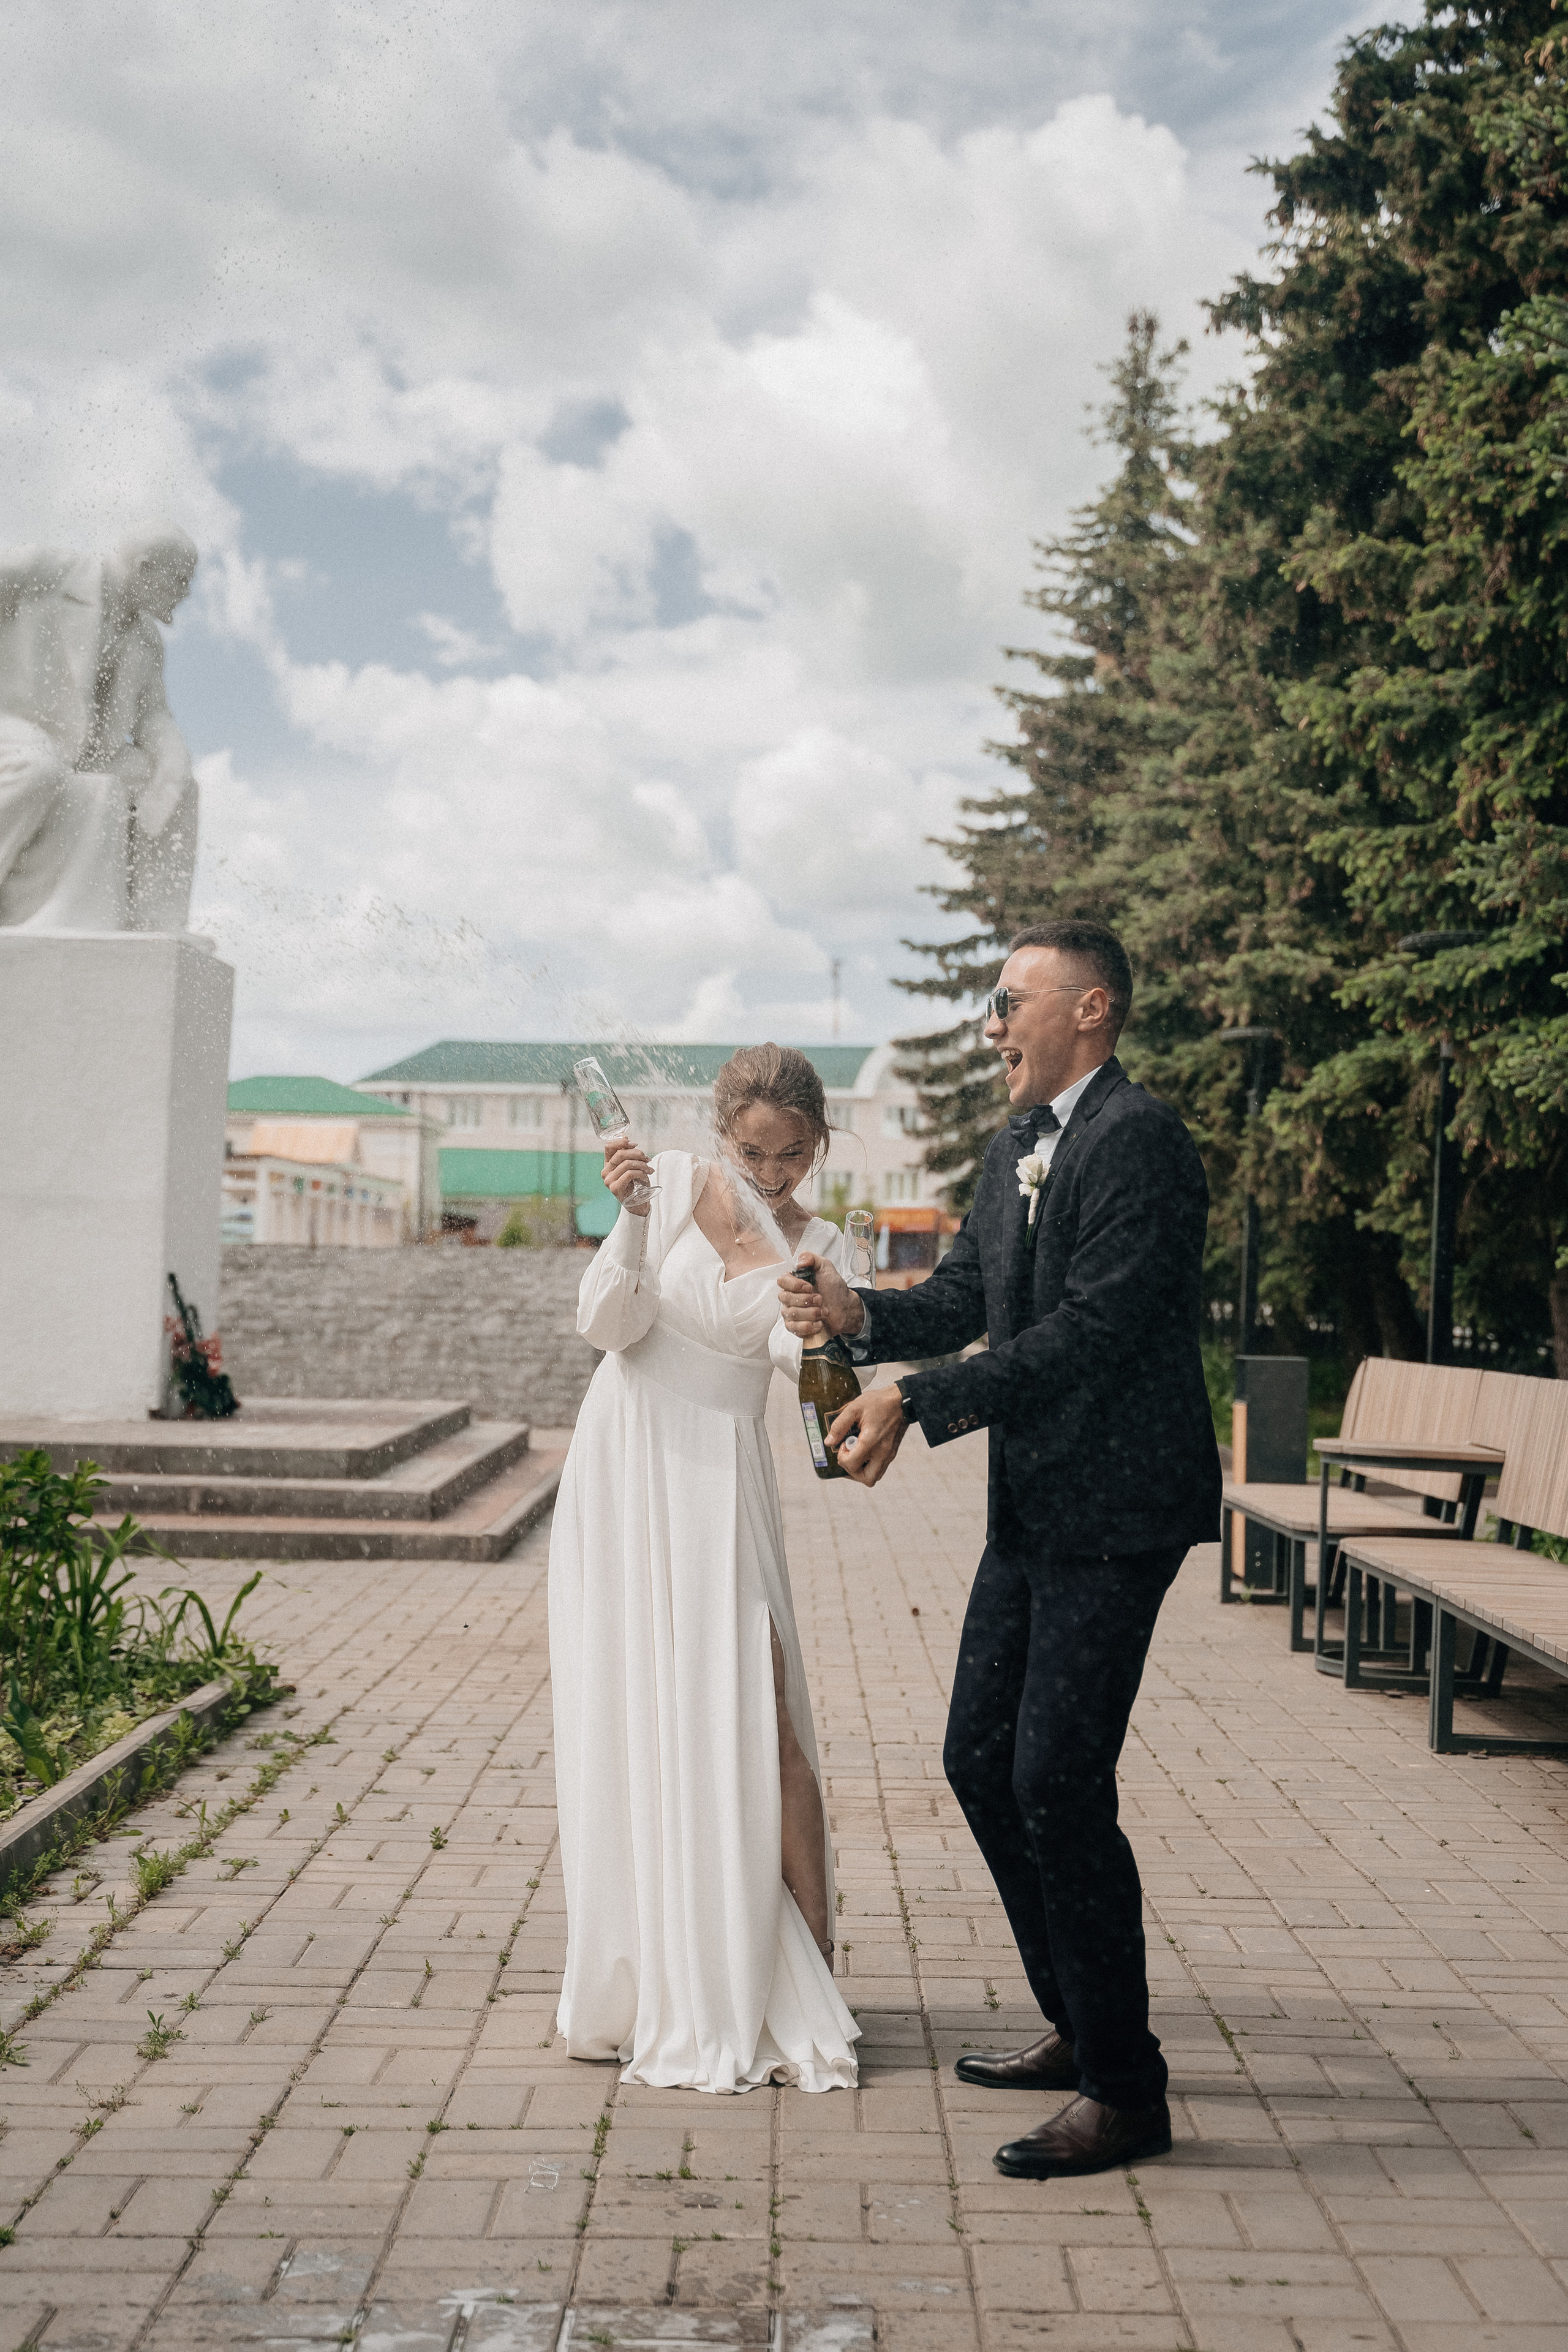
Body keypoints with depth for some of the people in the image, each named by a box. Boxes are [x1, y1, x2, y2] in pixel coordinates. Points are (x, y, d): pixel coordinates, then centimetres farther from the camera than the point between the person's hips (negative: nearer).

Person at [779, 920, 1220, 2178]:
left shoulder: (1138, 1140, -15)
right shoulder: (1017, 1149, 15)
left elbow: (1090, 1333, -22)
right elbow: (964, 1297, 15)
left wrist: (918, 1403, -22)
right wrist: (862, 1314, -5)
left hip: (1115, 1507, -10)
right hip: (1035, 1507, 10)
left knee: (1058, 1785, -9)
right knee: (981, 1759, 14)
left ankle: (1127, 2089, 5)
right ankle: (1077, 2027, 30)